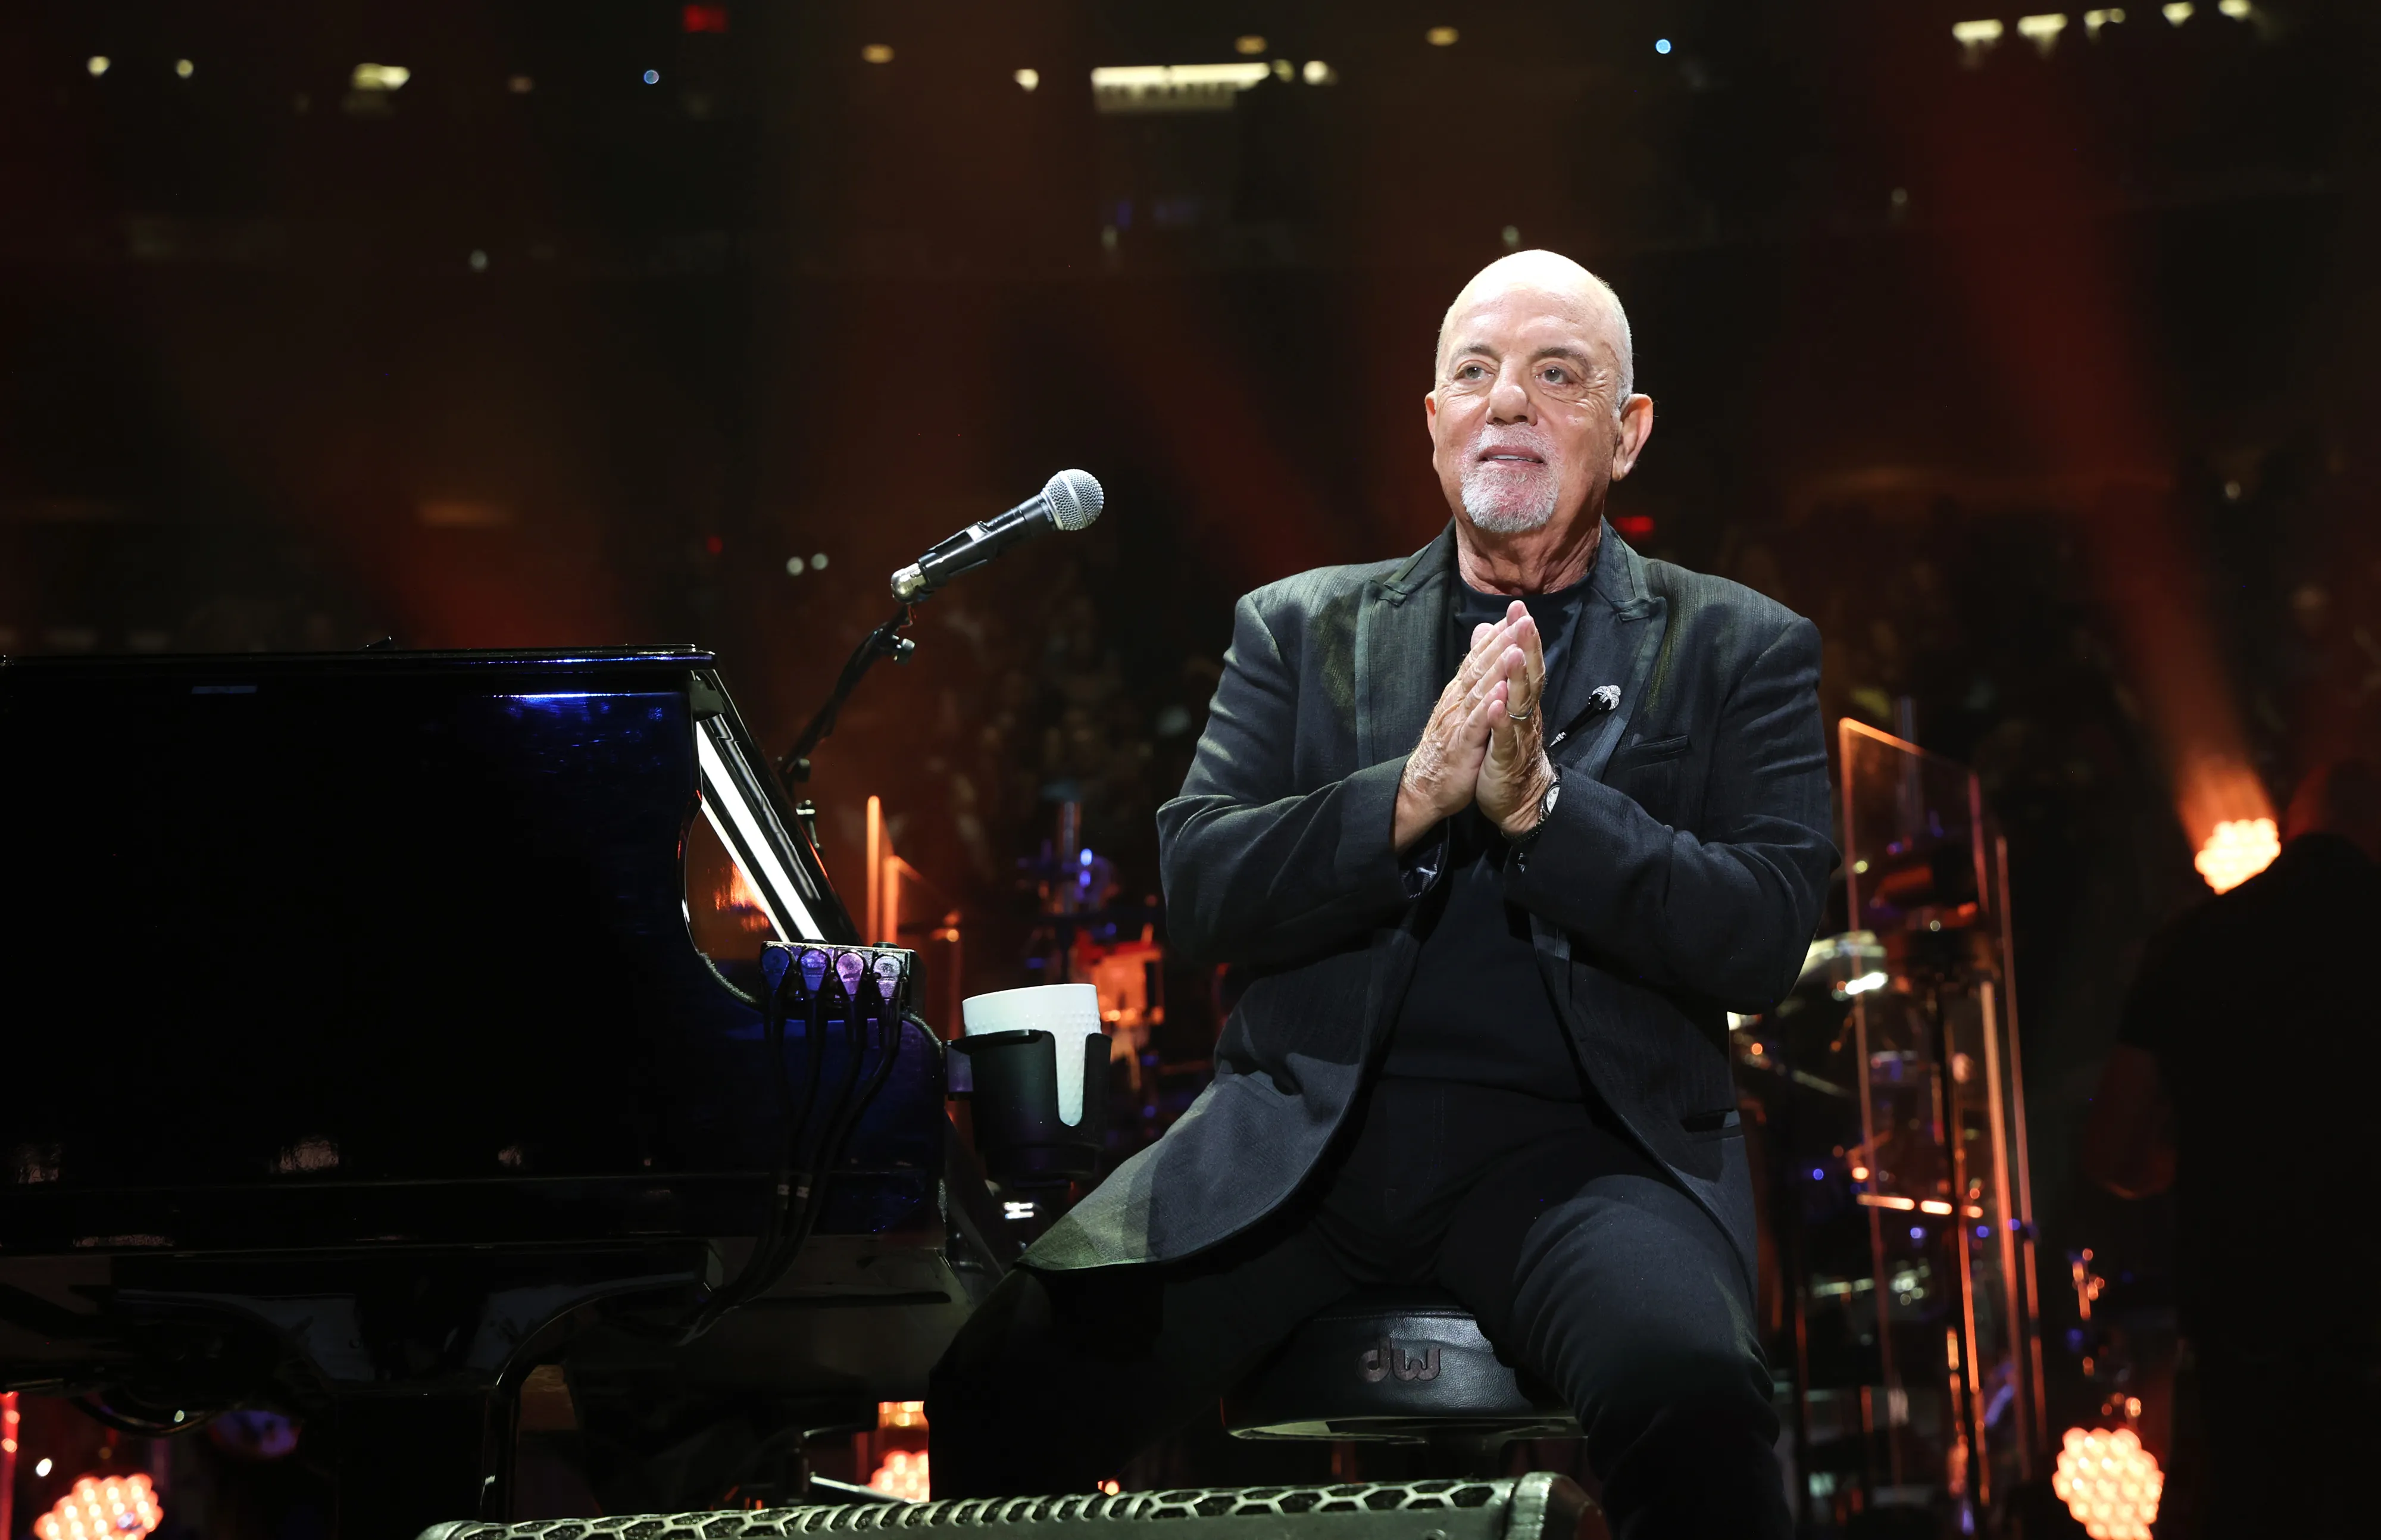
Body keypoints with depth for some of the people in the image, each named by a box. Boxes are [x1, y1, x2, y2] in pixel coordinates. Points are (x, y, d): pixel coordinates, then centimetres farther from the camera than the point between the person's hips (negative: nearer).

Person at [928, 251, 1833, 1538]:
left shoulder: (1738, 651, 12)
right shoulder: (1301, 628, 17)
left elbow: (1763, 939, -1)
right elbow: (1196, 889, 5)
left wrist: (1540, 801, -13)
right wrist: (1410, 794, -11)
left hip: (1577, 1143, -2)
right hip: (1301, 1134, 2)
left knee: (1694, 1405, -36)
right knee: (1000, 1381, -21)